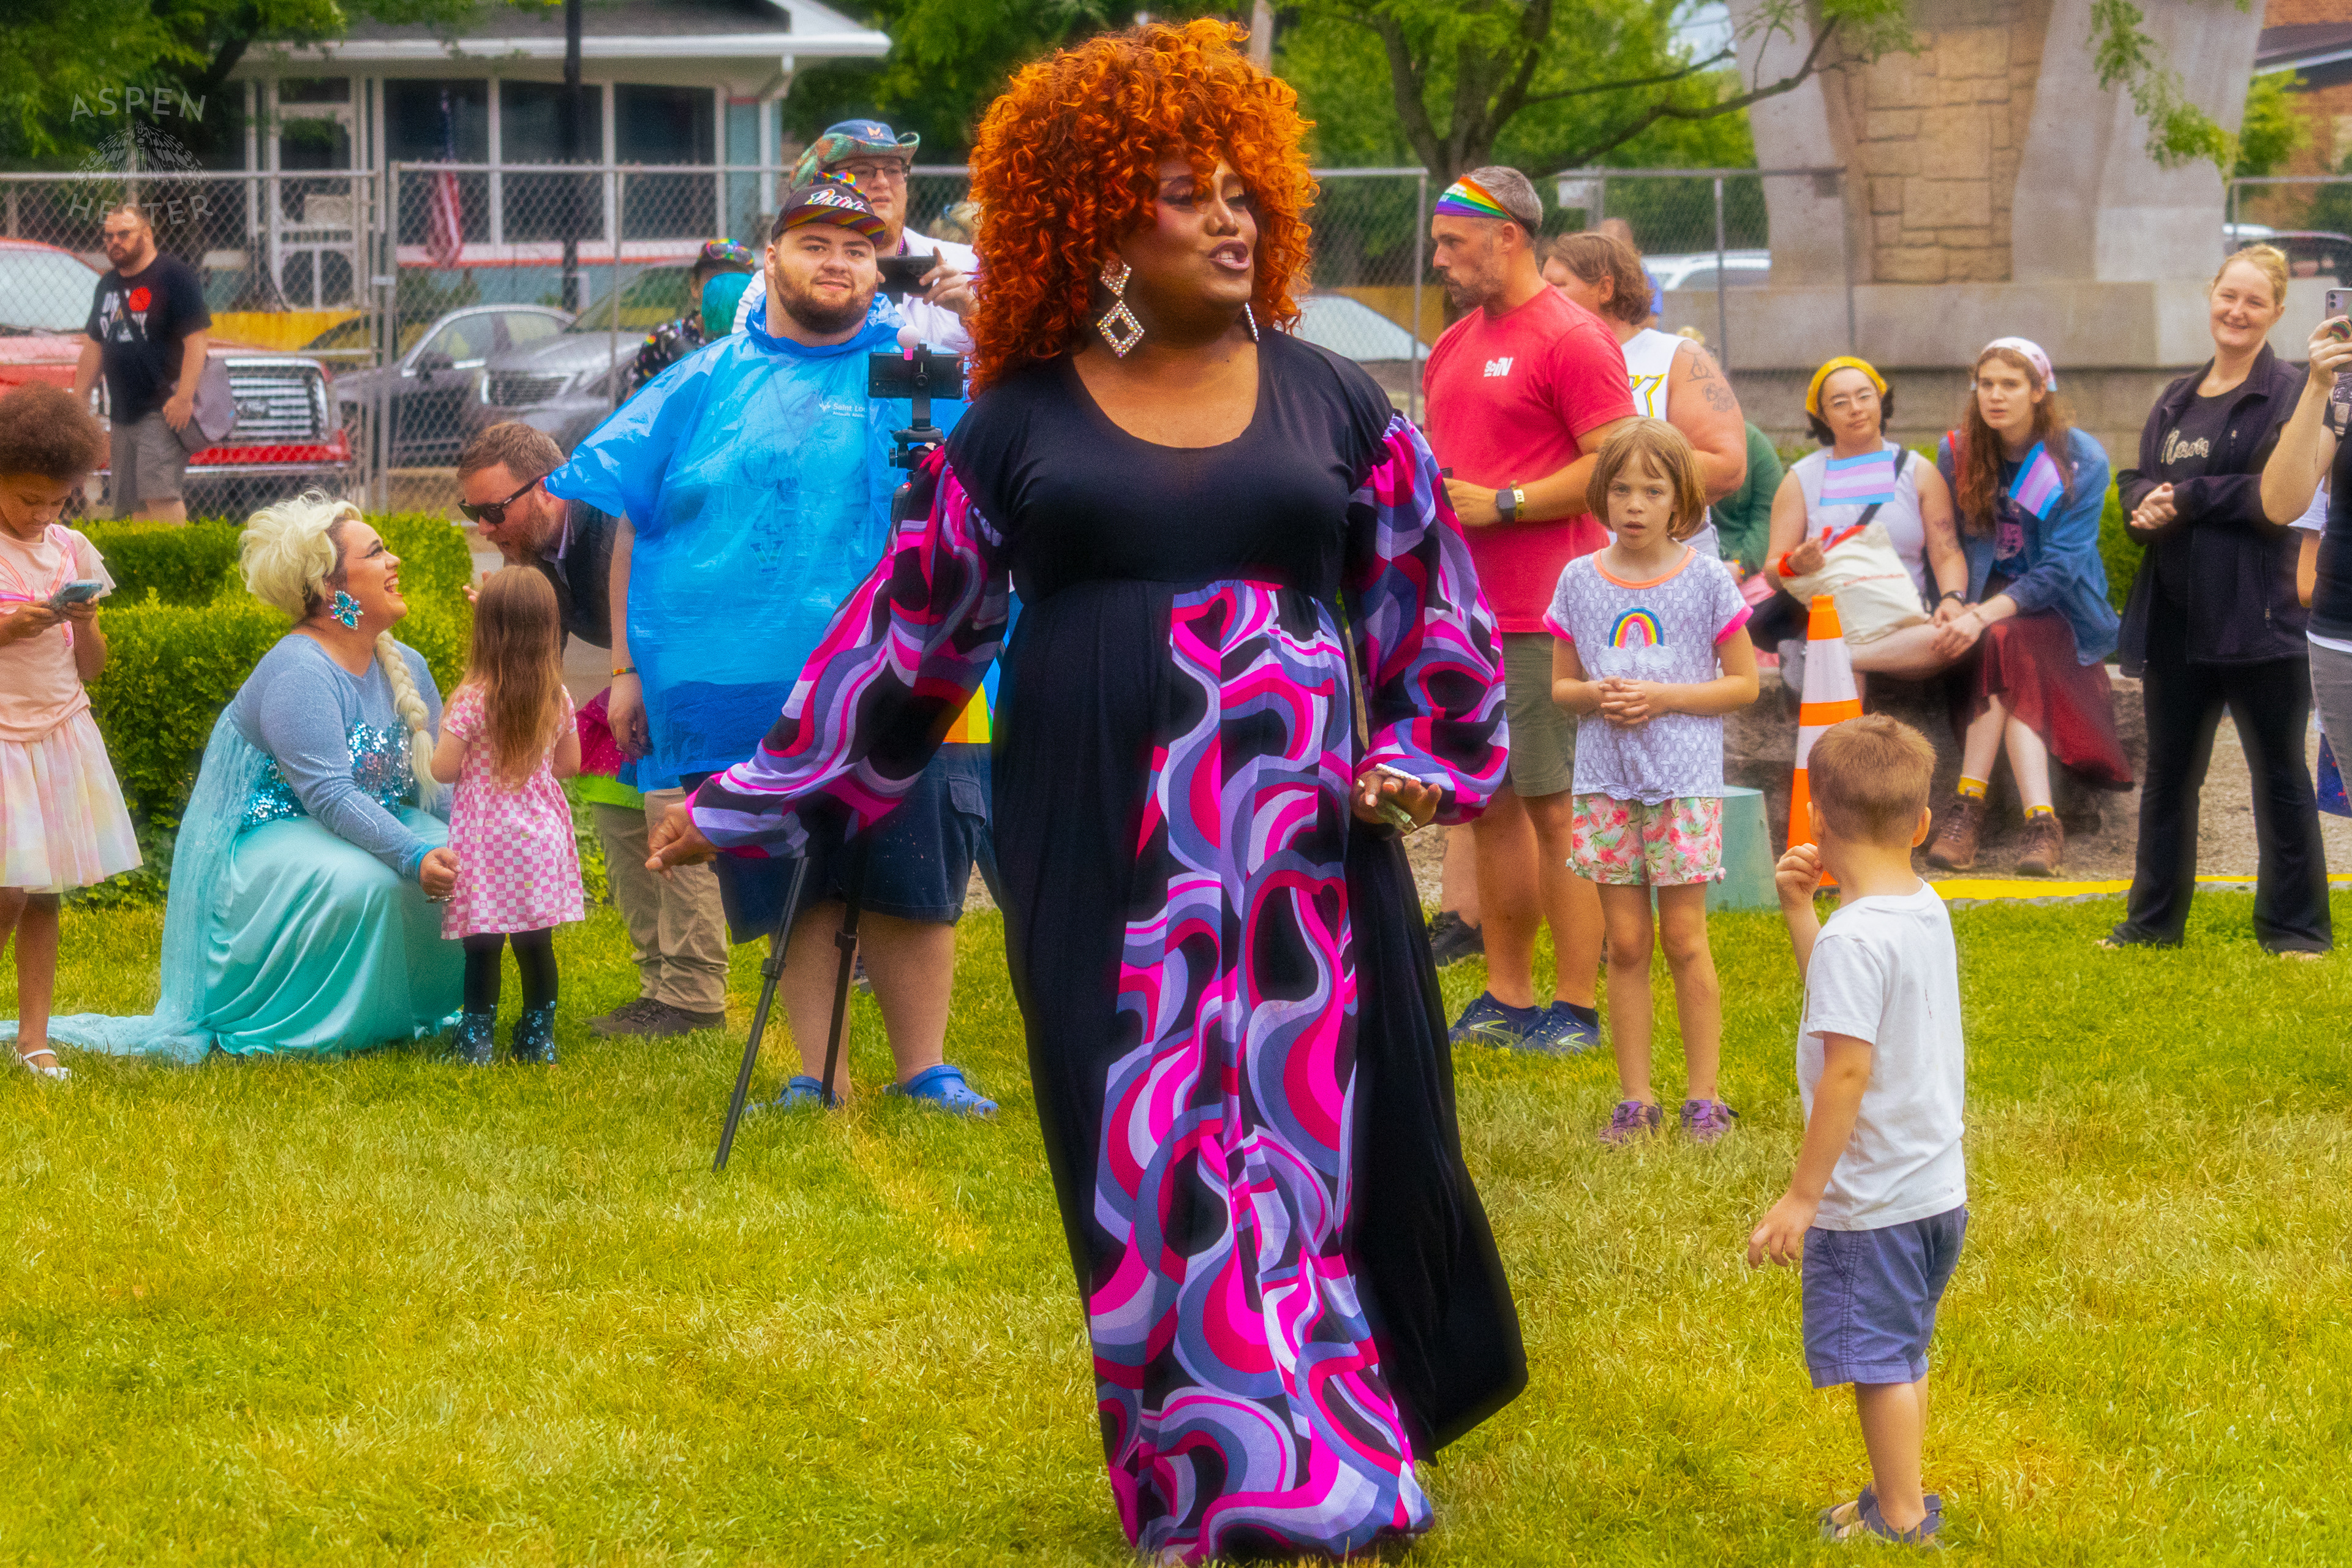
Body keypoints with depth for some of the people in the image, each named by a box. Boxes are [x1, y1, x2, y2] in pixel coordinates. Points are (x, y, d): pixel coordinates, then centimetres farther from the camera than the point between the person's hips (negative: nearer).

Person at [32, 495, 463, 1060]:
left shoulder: (405, 666, 7)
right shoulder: (299, 674, -22)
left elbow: (437, 778, 7)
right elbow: (329, 795, -30)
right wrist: (412, 856, -40)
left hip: (365, 824, 8)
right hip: (265, 839, -8)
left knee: (460, 866, -16)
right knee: (363, 883, -36)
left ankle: (406, 1009, 2)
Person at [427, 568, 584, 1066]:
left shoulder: (471, 701, -14)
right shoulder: (558, 699, -1)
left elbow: (443, 769, -12)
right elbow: (569, 763, 11)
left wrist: (446, 730, 8)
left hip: (485, 840, -4)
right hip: (540, 834, 4)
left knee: (481, 948, 2)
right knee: (536, 944, 10)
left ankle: (476, 1039, 4)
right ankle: (538, 1038, 15)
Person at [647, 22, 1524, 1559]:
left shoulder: (1332, 401, 6)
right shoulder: (1021, 424, 4)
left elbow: (1430, 602, 11)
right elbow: (916, 625, 9)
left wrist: (1422, 759, -4)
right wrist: (766, 798, 8)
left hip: (1296, 842, 1)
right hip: (1102, 848, -1)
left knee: (1320, 1135, 2)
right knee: (1146, 1161, 1)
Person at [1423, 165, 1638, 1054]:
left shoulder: (1571, 339, -9)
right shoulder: (1454, 345, 18)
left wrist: (1500, 504, -16)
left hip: (1544, 620, -8)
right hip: (1461, 611, 8)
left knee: (1557, 809, -6)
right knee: (1489, 804, 10)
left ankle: (1576, 1008, -2)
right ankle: (1506, 998, 17)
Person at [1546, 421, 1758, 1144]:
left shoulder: (1706, 580, -2)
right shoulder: (1580, 581, 5)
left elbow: (1744, 682, 0)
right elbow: (1560, 684, 12)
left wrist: (1664, 697, -13)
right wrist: (1595, 696, -11)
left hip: (1684, 781, -2)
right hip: (1606, 779, 2)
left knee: (1684, 938, -2)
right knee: (1625, 943, 5)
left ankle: (1703, 1096, 6)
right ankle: (1635, 1098, 11)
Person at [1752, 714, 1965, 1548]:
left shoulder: (1856, 934, -22)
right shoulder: (1926, 910, 6)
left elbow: (1848, 1071, -25)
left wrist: (1800, 1196, -20)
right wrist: (1799, 910, 13)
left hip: (1871, 1199, -9)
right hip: (1939, 1188, 9)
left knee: (1879, 1360, 3)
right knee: (1901, 1355, 21)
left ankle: (1901, 1523, 11)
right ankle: (1898, 1500, 32)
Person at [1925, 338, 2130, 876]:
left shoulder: (2081, 460, -7)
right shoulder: (1957, 453, 4)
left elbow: (2061, 565, -15)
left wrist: (1986, 615, -27)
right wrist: (1956, 605, -14)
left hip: (2059, 614, -2)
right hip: (1986, 603, 2)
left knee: (2003, 644, -35)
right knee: (2002, 650, -33)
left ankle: (1970, 805, -39)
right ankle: (2040, 821, -43)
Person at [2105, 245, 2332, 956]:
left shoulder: (2287, 394, -6)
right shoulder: (2176, 400, 15)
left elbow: (2280, 498, -16)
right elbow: (2134, 484, 11)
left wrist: (2188, 498, -16)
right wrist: (2146, 504, -11)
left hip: (2256, 615, -6)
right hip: (2175, 615, 6)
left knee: (2279, 774, 1)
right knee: (2168, 771, 13)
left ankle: (2295, 925, 8)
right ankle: (2154, 919, 22)